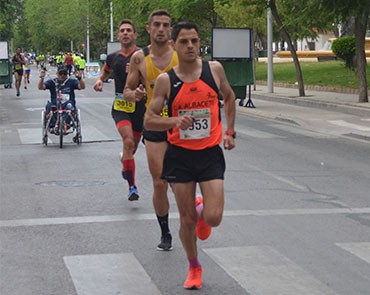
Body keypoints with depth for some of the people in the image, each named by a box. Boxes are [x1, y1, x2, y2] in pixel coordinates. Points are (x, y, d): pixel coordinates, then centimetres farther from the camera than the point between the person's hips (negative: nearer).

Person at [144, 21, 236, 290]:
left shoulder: (214, 69, -2)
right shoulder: (165, 80, -6)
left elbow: (229, 97, 17)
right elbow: (149, 120, -5)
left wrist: (230, 131, 11)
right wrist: (175, 120, -23)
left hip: (210, 154, 0)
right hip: (180, 155, 0)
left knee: (213, 218, -10)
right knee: (187, 220, 6)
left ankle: (202, 209, 28)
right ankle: (194, 268, 29)